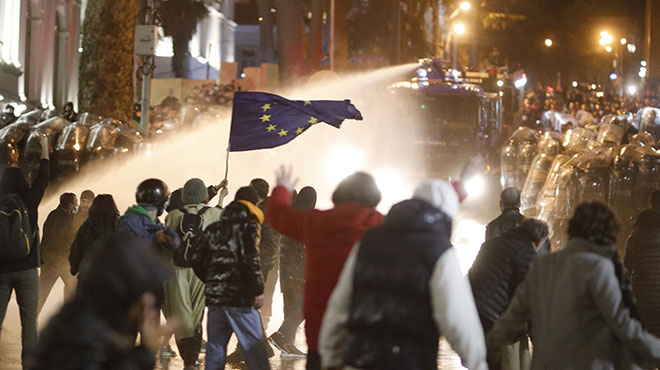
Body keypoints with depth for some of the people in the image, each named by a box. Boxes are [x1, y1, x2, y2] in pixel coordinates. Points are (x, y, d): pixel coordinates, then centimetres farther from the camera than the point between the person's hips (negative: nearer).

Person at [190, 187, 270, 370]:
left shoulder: (213, 228, 14)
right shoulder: (249, 227, -5)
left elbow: (196, 260, 13)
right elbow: (251, 261, -15)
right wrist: (258, 291, -10)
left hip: (214, 296, 6)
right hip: (240, 298, -6)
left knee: (215, 347, 11)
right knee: (253, 347, -4)